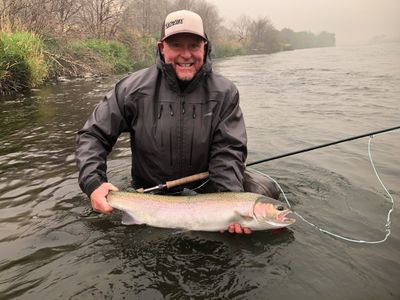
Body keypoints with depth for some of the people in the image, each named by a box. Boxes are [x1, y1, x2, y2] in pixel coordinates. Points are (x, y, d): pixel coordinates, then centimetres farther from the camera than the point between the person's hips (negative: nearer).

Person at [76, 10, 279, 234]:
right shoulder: (134, 89, -12)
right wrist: (93, 183, -22)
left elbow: (228, 151, -16)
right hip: (149, 192, 1)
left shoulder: (224, 93, -11)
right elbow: (93, 135, -5)